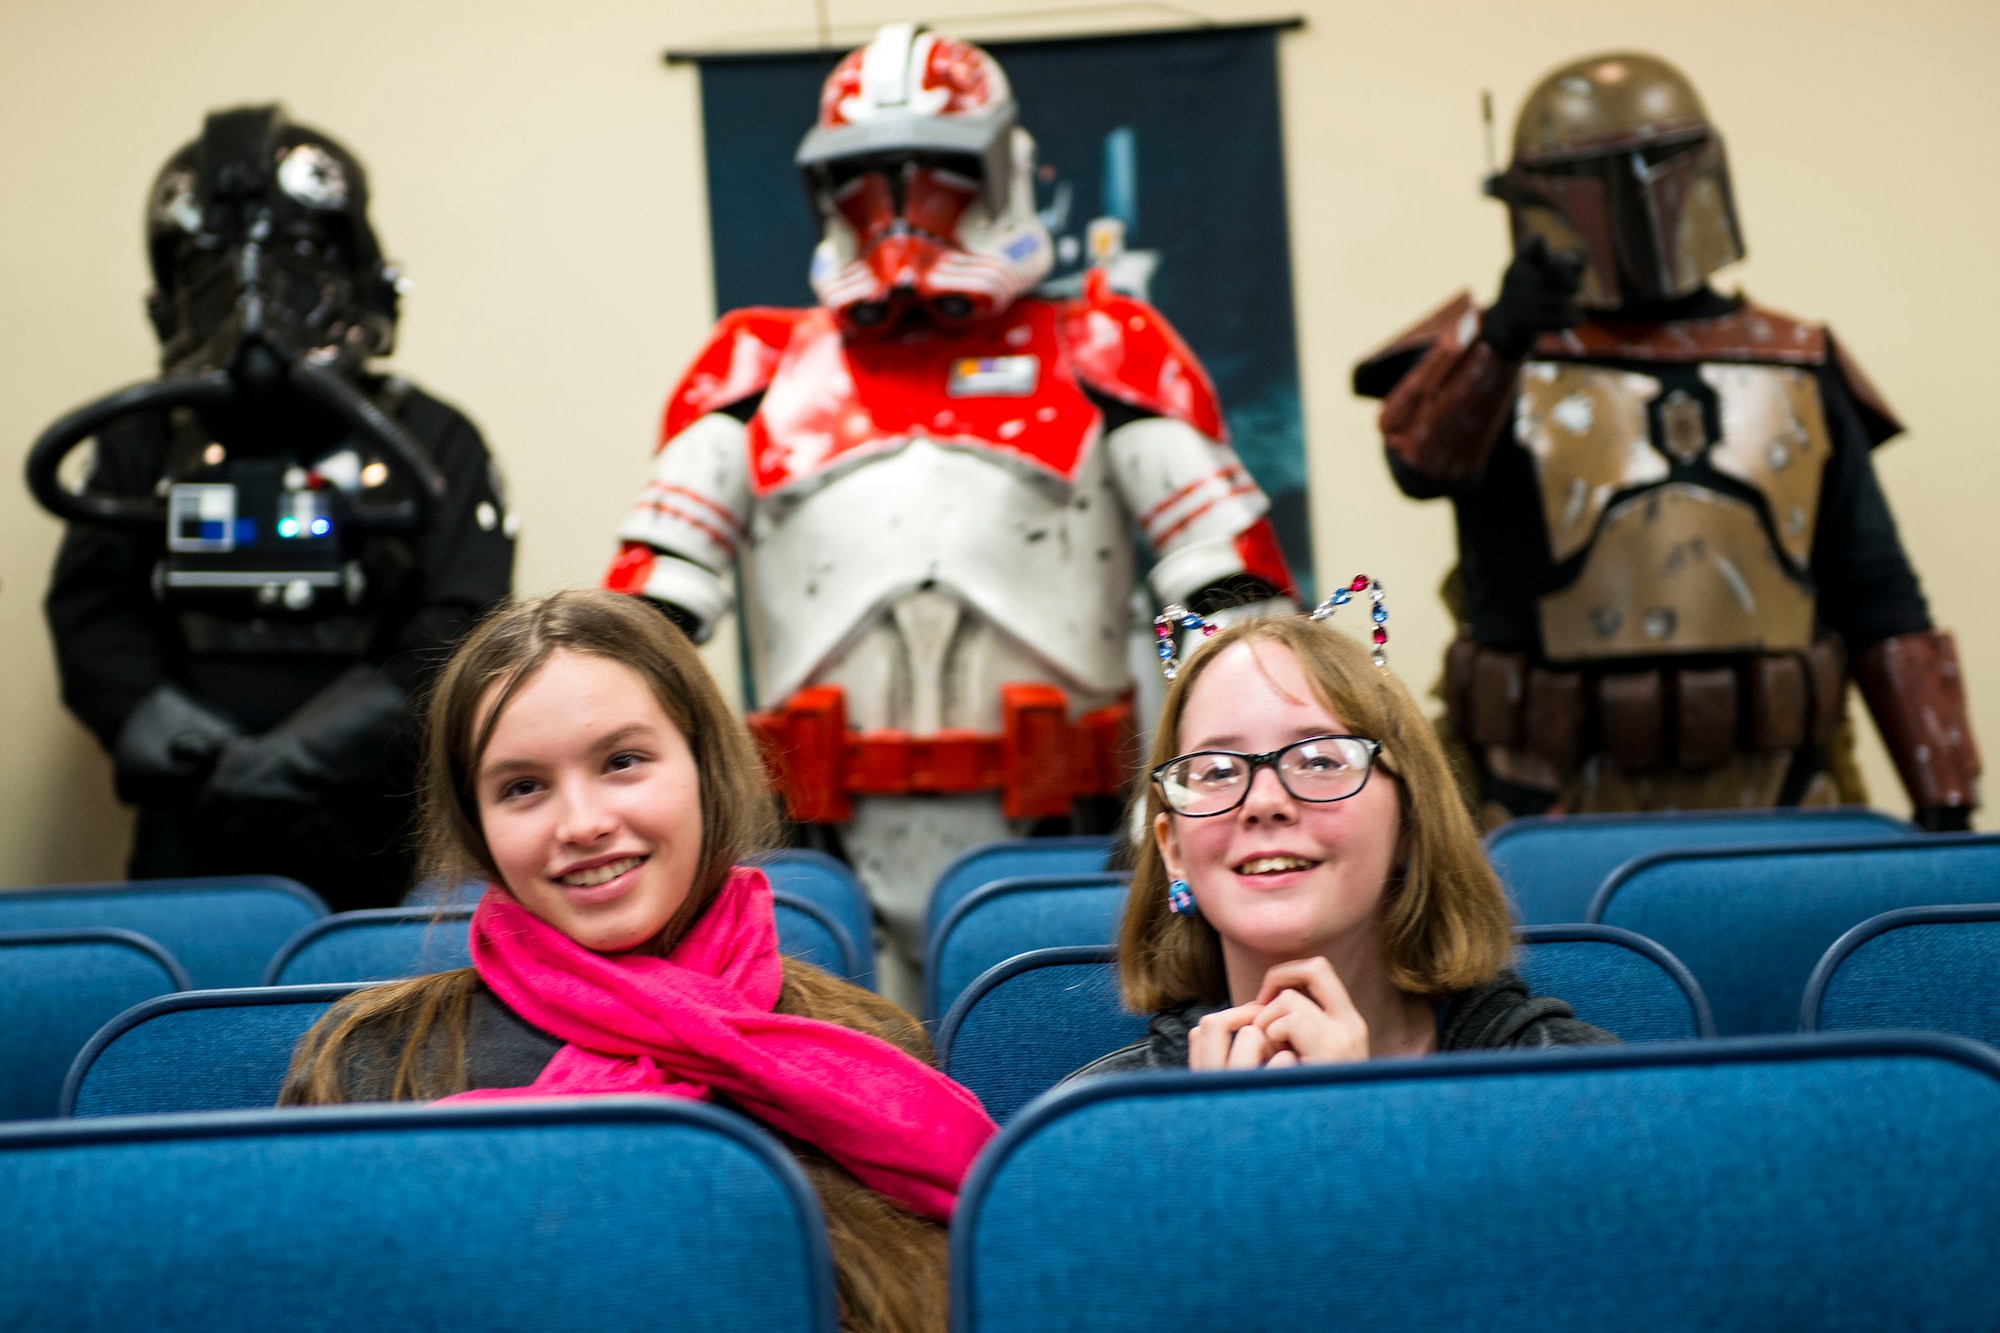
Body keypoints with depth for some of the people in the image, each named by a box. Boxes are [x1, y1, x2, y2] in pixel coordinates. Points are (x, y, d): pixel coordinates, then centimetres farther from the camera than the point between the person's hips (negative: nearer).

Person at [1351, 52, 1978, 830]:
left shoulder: (1800, 375, 10)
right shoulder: (1493, 362, 2)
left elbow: (1882, 607, 12)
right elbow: (1422, 461, -23)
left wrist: (1943, 795, 6)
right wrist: (1500, 338, -42)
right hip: (1562, 811, -3)